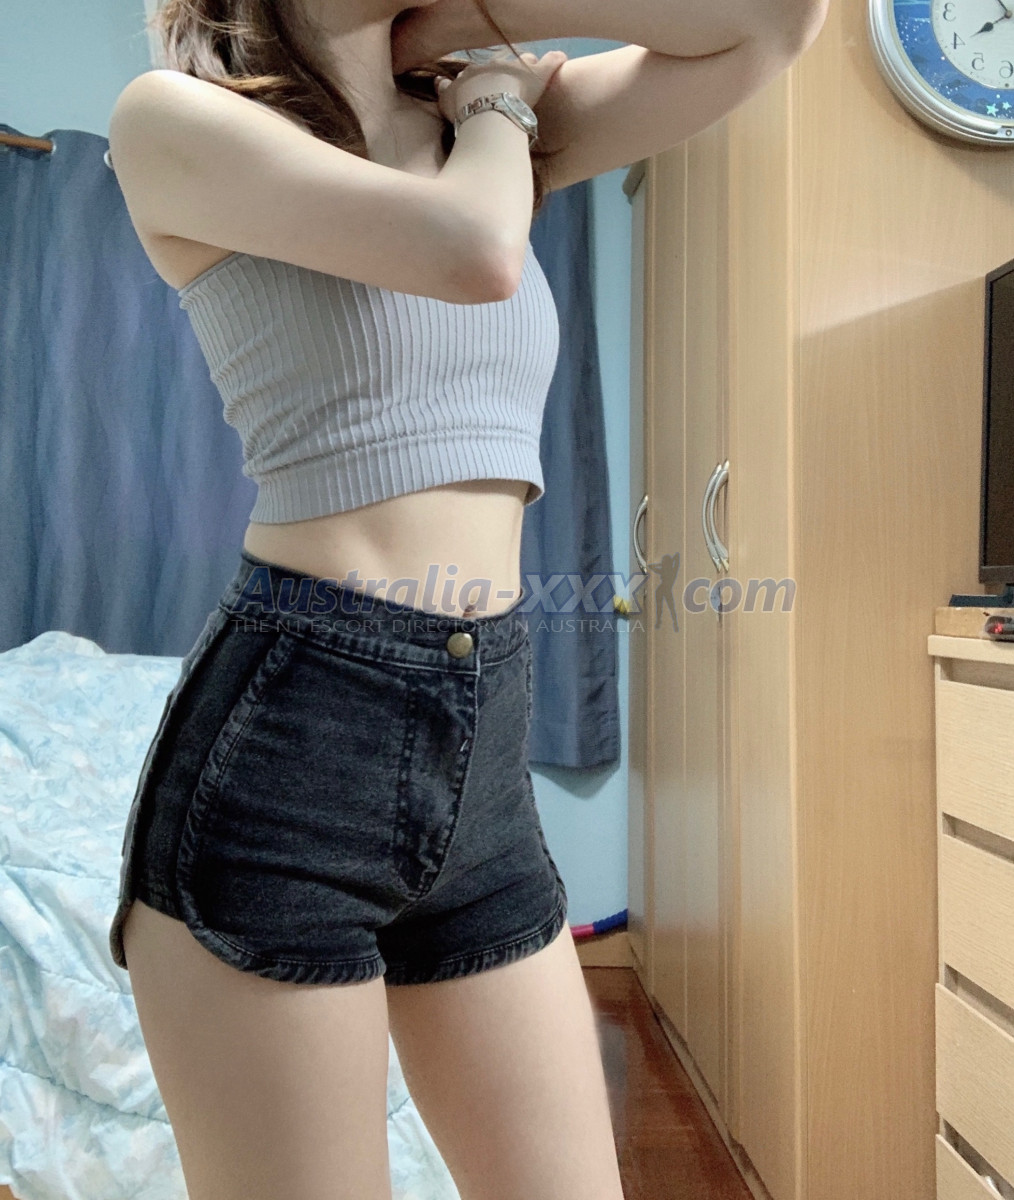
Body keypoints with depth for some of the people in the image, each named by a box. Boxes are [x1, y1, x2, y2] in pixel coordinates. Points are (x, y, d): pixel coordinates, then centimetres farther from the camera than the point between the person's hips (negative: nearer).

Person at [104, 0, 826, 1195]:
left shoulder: (484, 128, 17)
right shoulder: (174, 119, -1)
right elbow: (474, 252, -17)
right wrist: (498, 108, 4)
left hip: (489, 752, 6)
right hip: (285, 738, -5)